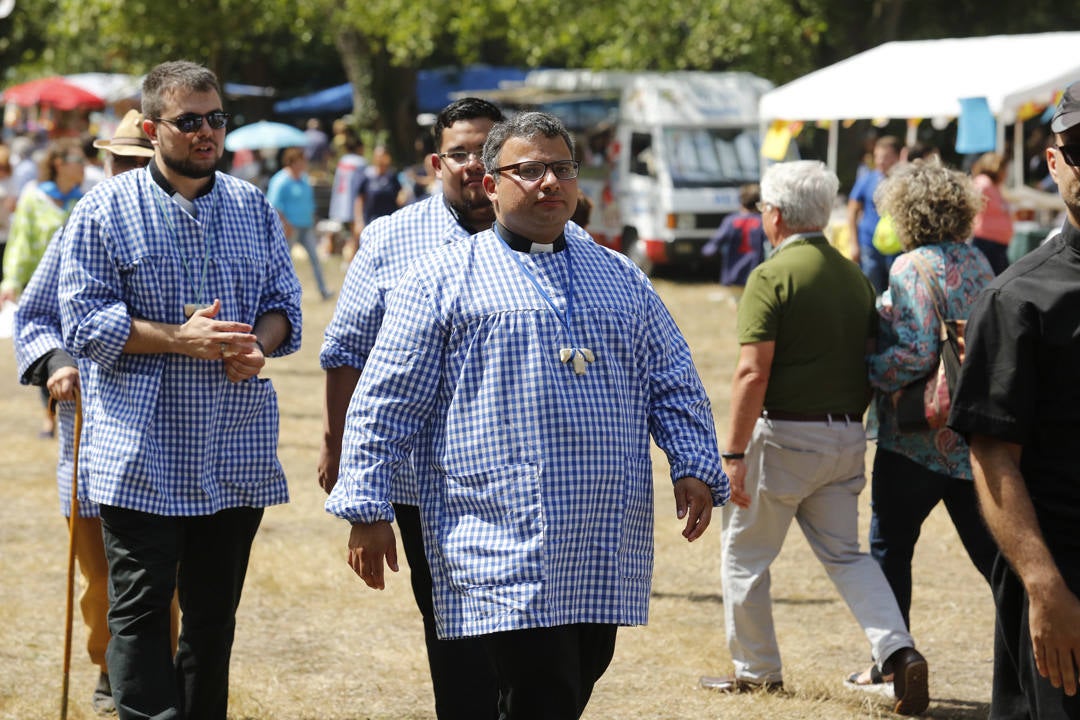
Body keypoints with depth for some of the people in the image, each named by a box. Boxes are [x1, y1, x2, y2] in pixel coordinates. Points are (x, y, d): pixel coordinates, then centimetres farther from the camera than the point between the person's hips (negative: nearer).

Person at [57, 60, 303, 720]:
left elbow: (285, 303, 14)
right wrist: (179, 338, -18)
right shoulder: (106, 211, -2)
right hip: (143, 456, -4)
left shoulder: (254, 207, 11)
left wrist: (258, 344, -9)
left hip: (239, 455, 4)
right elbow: (85, 321, -8)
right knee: (140, 609, -6)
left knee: (215, 613, 11)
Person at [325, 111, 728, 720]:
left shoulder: (622, 279, 19)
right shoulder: (443, 280, 4)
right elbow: (387, 403, 2)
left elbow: (676, 386, 20)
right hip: (506, 549, -5)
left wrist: (695, 468, 4)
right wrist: (368, 509, -4)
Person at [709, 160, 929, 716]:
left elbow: (753, 373, -18)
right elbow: (873, 364, 14)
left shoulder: (772, 276, -12)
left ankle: (756, 669, 21)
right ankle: (898, 652, -8)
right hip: (846, 436, 6)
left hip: (784, 434, -6)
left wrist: (734, 454, -17)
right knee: (844, 554, 12)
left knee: (744, 553, 11)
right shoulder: (855, 277, 10)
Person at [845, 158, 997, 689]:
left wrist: (863, 375, -10)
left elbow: (916, 352, -22)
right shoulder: (977, 263, 10)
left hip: (918, 435, -7)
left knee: (890, 545, 8)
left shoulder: (913, 267, -14)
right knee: (989, 548, 9)